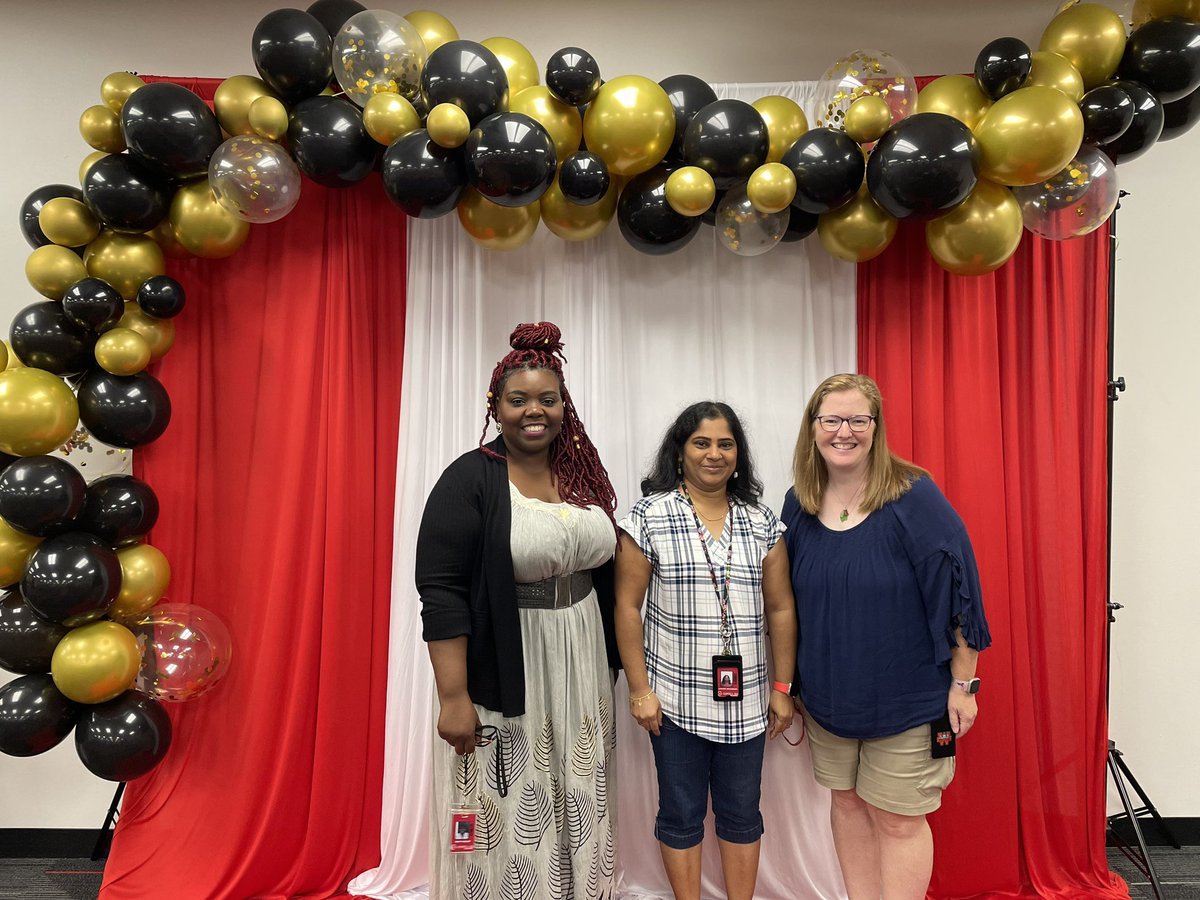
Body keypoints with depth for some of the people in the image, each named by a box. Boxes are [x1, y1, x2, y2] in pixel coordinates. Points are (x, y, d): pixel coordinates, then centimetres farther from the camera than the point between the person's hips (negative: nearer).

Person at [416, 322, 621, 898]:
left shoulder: (583, 475, 5)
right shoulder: (469, 480, -12)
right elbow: (440, 592, -15)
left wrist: (612, 667, 15)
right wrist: (454, 697, -18)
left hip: (581, 673, 6)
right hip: (503, 679, -5)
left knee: (576, 811, 19)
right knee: (504, 817, 8)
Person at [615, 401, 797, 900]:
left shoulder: (762, 522, 3)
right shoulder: (649, 516, -6)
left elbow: (780, 609, 6)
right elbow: (628, 607, -6)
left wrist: (782, 687, 5)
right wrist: (639, 689, -8)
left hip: (744, 701, 3)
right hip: (676, 700, -2)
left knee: (741, 812, 16)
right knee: (681, 814, 13)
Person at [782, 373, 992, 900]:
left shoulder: (913, 497, -16)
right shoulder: (799, 504, -2)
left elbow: (956, 592, -13)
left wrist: (962, 684, -10)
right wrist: (793, 683, 12)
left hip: (906, 699, -4)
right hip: (828, 695, 5)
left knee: (896, 818, 8)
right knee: (846, 802, 18)